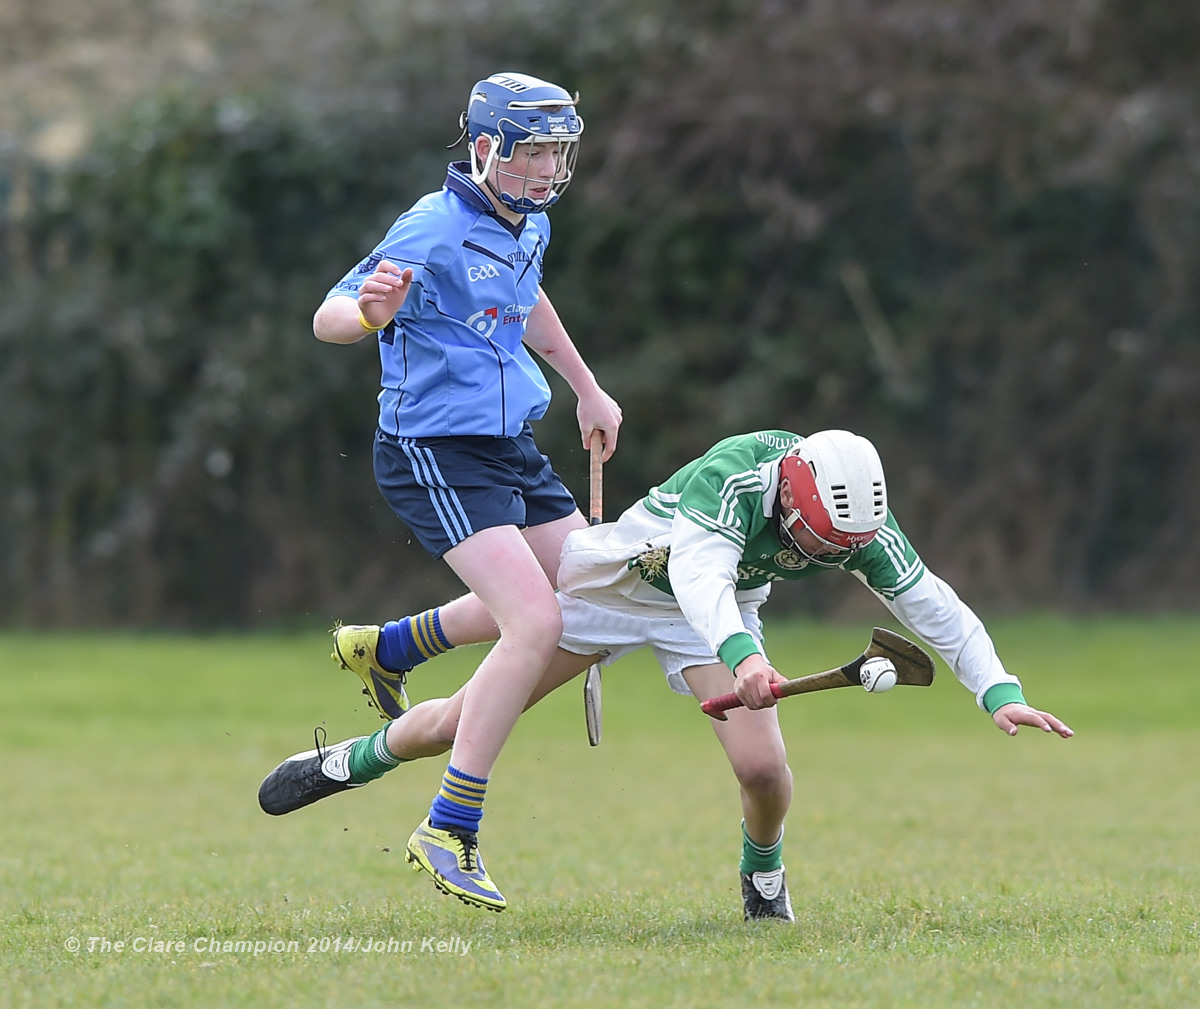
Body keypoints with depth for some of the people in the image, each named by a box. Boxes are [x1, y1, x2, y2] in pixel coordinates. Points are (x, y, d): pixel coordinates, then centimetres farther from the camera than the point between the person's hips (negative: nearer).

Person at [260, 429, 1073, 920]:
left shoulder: (857, 522, -24)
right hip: (615, 579, -3)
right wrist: (741, 655, -71)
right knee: (464, 721, -1)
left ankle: (764, 882, 11)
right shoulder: (736, 472, -38)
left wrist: (1001, 692, -31)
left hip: (716, 616, 3)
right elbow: (700, 573, -53)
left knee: (764, 766, -21)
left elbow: (935, 607, -18)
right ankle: (349, 763, 30)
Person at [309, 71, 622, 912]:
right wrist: (371, 312, -43)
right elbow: (327, 318, -20)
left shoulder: (529, 226, 8)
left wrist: (588, 390, 34)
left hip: (510, 447, 9)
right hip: (436, 455, -9)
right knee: (537, 623, -22)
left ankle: (383, 648, 30)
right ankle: (449, 833, -15)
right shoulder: (434, 230, -18)